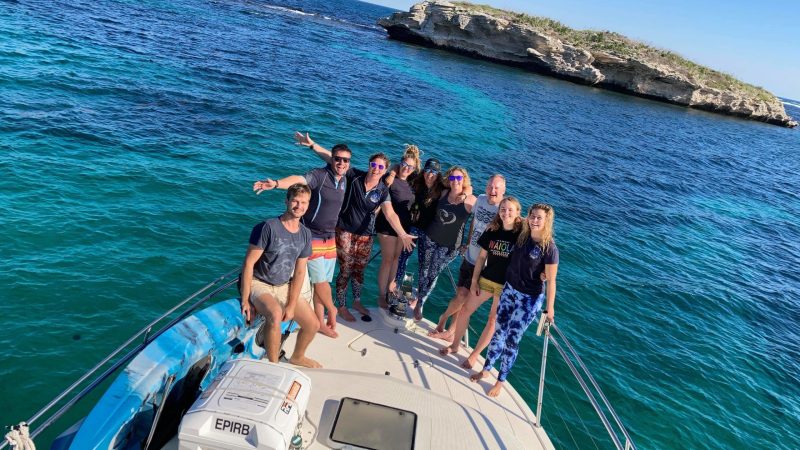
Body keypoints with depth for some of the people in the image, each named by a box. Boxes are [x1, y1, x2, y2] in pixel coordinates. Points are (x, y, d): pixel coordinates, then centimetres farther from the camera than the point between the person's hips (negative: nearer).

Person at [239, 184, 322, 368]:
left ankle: (297, 357, 32)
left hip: (284, 287, 6)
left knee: (313, 324, 1)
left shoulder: (305, 234, 0)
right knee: (275, 314, -36)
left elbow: (299, 271, 1)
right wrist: (245, 301, -20)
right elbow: (248, 263, -18)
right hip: (259, 284, -6)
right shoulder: (268, 227, -19)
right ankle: (273, 364, -15)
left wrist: (291, 306, -7)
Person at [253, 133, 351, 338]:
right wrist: (276, 183, -53)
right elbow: (299, 179, -36)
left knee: (323, 282, 13)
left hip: (330, 239, 7)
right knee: (320, 280, -2)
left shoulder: (343, 180, 6)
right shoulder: (319, 175, -17)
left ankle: (321, 323, 25)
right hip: (312, 237, -7)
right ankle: (331, 310, 26)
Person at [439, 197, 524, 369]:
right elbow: (481, 257, 5)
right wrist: (474, 280, 4)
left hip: (507, 285, -4)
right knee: (465, 310, 7)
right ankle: (455, 345, 27)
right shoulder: (492, 231, -1)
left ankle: (474, 355, 21)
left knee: (493, 321, 5)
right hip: (486, 279, 4)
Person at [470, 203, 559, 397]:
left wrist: (549, 309, -13)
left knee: (511, 340, 4)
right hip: (508, 290, 5)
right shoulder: (523, 236, -2)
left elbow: (550, 281, -15)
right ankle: (486, 370, 34)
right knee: (499, 332, 15)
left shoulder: (549, 248, -19)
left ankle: (500, 381, 23)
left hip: (529, 299, -5)